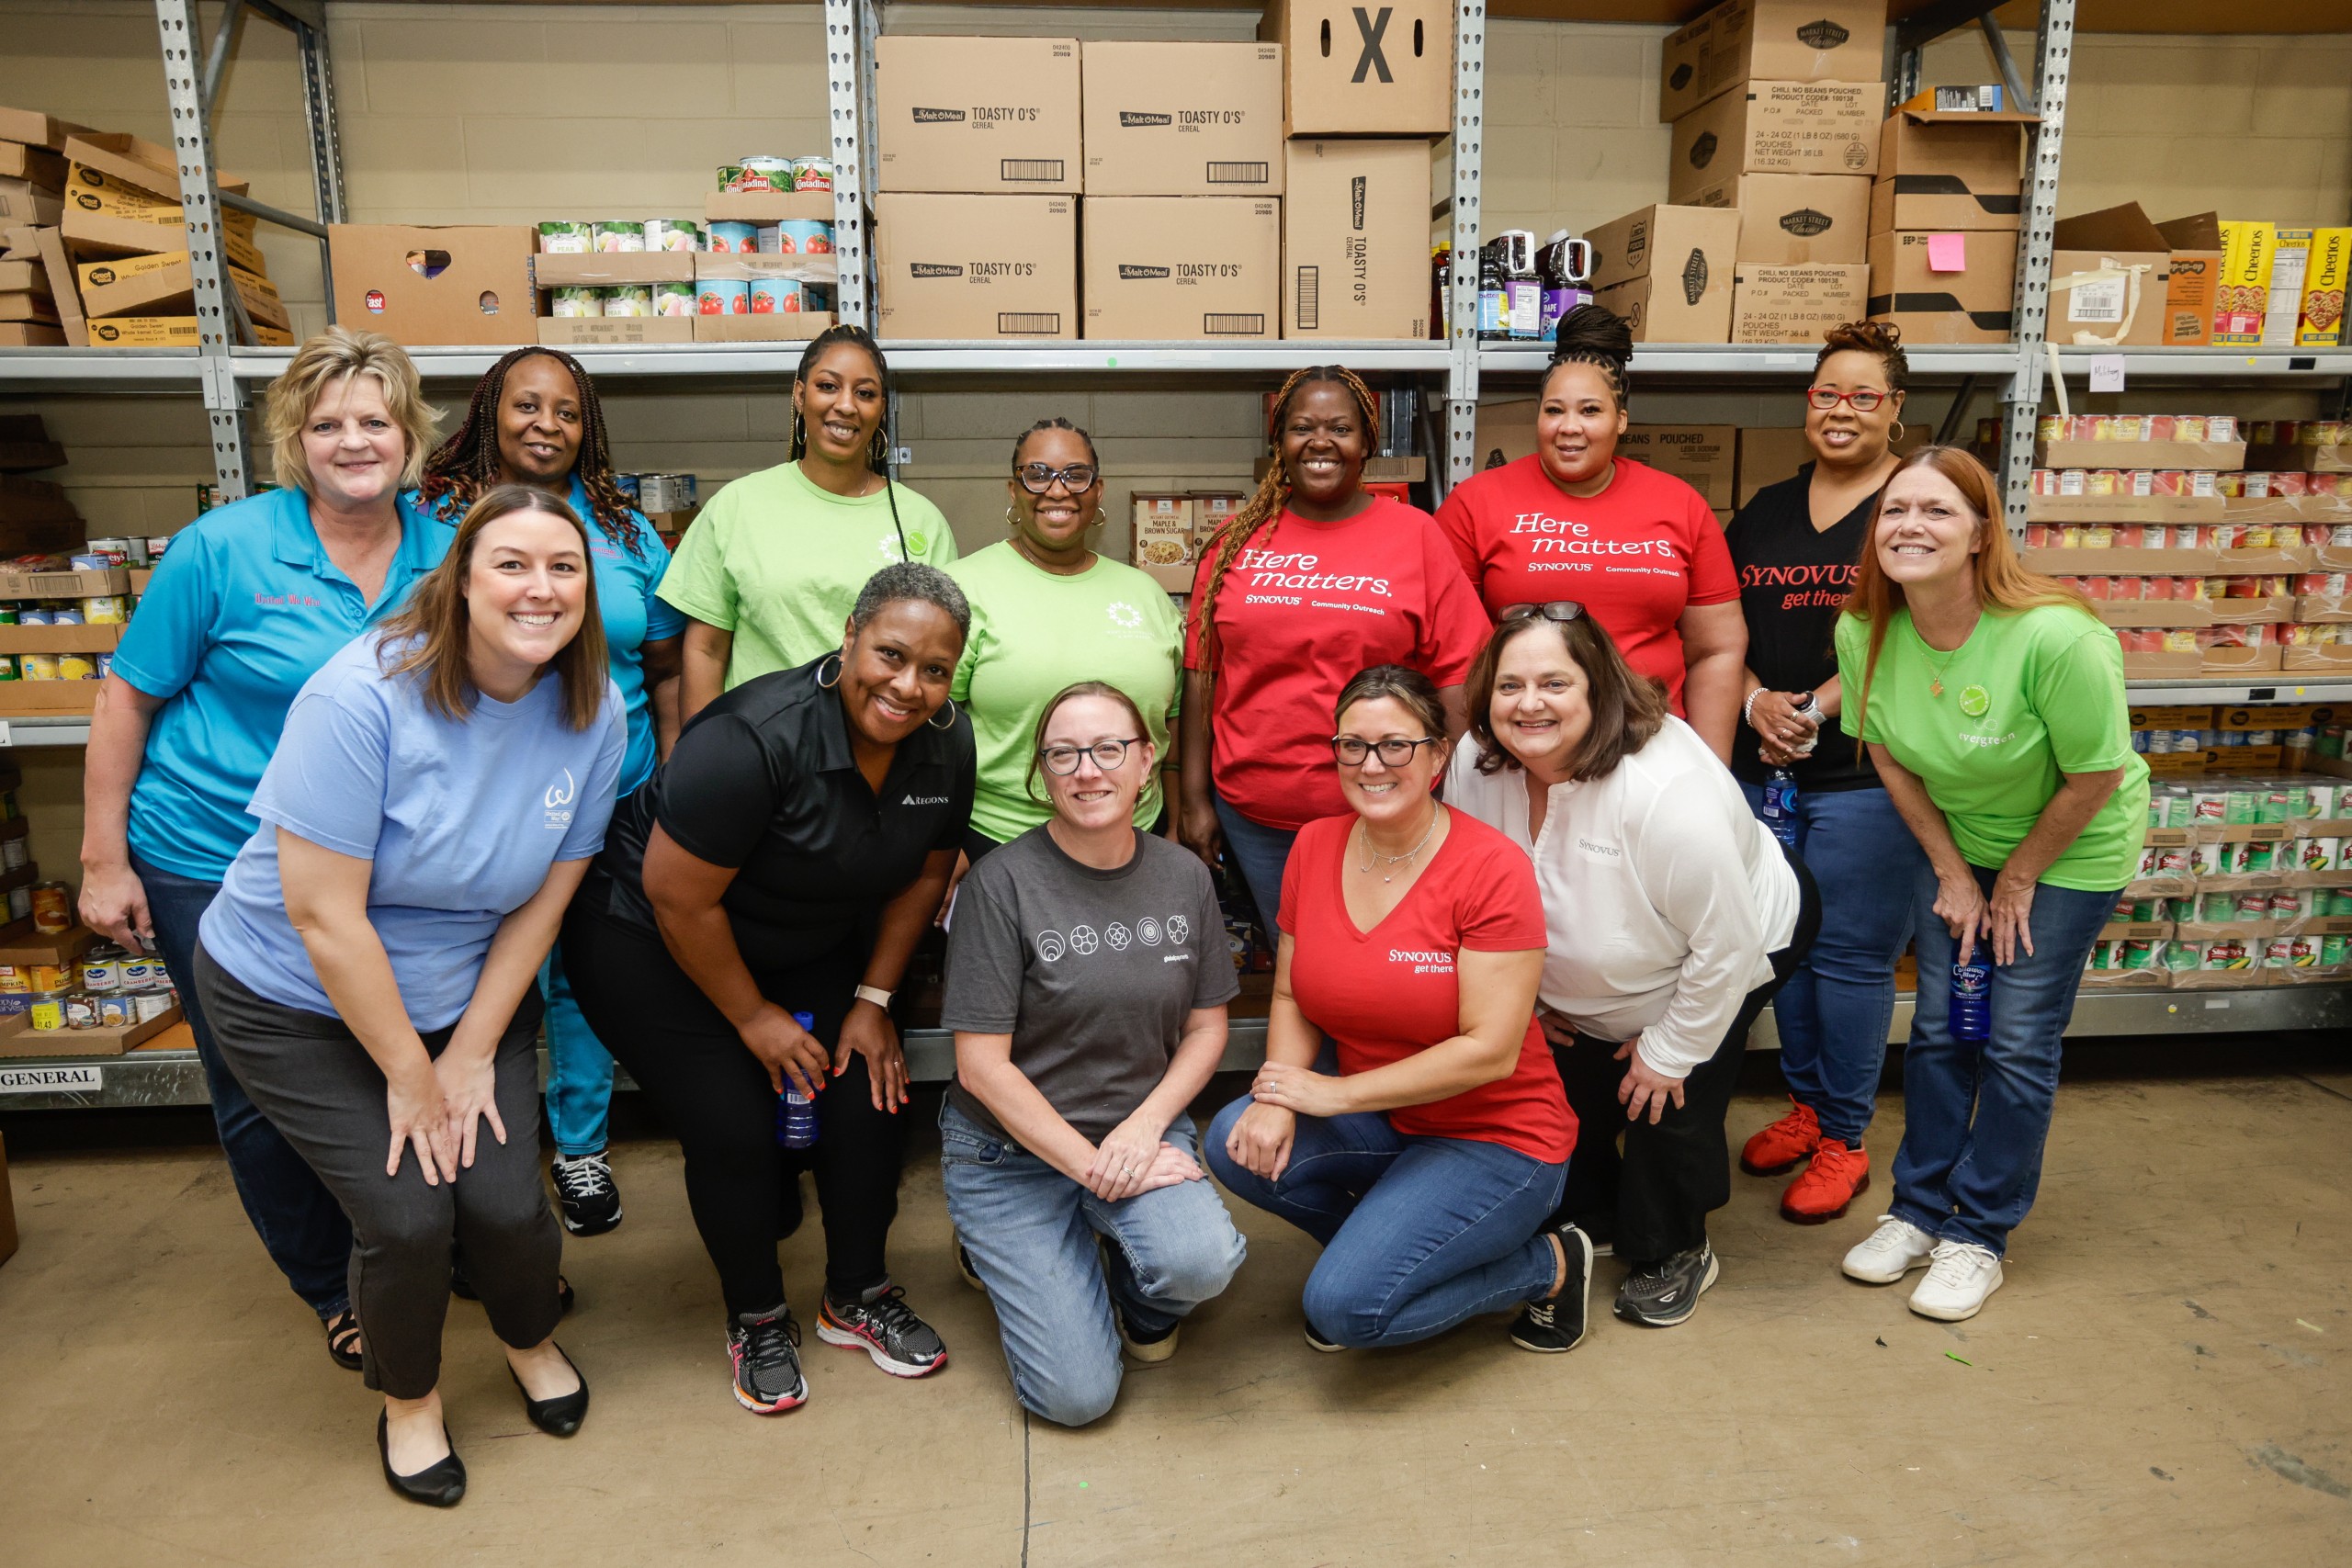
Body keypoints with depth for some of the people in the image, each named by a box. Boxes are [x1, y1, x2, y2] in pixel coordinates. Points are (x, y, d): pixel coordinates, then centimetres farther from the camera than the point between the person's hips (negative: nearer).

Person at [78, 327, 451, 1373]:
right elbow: (129, 698, -6)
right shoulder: (224, 549, -13)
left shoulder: (445, 557, -4)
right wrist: (104, 859, -6)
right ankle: (330, 1287, 31)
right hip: (214, 868, -2)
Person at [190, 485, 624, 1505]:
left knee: (506, 1204, -8)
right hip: (295, 999, -3)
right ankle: (408, 1394, 24)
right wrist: (409, 1075, -16)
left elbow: (542, 900, -5)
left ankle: (530, 1340, 28)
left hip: (470, 991, 3)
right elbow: (324, 915, -23)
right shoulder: (363, 697, -26)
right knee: (407, 1215, -10)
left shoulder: (595, 713, -12)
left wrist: (471, 1052, -6)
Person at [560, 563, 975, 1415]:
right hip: (650, 940, -5)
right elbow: (677, 896, -26)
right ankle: (757, 1320, 17)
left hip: (812, 946, 6)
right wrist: (754, 1018, -16)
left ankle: (857, 1297, 20)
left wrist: (873, 999, -1)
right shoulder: (757, 737, -34)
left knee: (871, 1100, -4)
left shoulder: (946, 744, -13)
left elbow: (922, 876, 1)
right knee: (735, 1132, -10)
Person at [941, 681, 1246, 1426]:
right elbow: (982, 1064, -14)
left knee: (1203, 1262, -28)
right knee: (1076, 1395, -8)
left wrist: (1146, 1125, -12)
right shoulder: (1002, 883, -15)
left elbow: (1207, 1027, 5)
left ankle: (1142, 1291, 10)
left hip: (1142, 1126, 3)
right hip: (1012, 1149, -3)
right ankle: (1003, 1250, 21)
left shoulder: (1184, 877, -1)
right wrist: (1091, 1164, -18)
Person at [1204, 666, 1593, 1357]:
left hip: (1496, 1136, -5)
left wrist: (1334, 1094, -19)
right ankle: (1376, 1243, 7)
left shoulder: (1492, 868, -19)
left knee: (1344, 1306, -20)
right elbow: (1291, 997, 5)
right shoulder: (1315, 847, -1)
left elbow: (1490, 1051, -21)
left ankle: (1549, 1263, 6)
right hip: (1373, 1118, 6)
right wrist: (1278, 1097, -15)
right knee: (1239, 1144, -21)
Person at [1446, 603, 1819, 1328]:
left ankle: (1674, 1254, 20)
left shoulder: (1666, 788, -41)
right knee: (1564, 1095, 8)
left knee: (1669, 1106, -10)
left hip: (1734, 948, -5)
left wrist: (1670, 1050, -19)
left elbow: (1726, 947, -30)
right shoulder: (1475, 765, -23)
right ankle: (1591, 1222, 38)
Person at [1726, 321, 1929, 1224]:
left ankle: (1844, 1140, 16)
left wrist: (1815, 707, -17)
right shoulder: (1765, 512, 14)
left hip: (1865, 773, -5)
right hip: (1762, 768, 5)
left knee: (1850, 955, 2)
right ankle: (1805, 1104, 31)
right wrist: (1756, 701, -7)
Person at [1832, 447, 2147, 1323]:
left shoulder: (2056, 638, -32)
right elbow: (1891, 759, -3)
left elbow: (2095, 778, -20)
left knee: (2019, 1044, -1)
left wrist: (2016, 881, -9)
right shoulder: (1863, 632, -17)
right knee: (1939, 1026, 7)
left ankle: (1980, 1237, 15)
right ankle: (1918, 1211, 22)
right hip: (1953, 841, 4)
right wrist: (1953, 875, -2)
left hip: (2070, 848, -4)